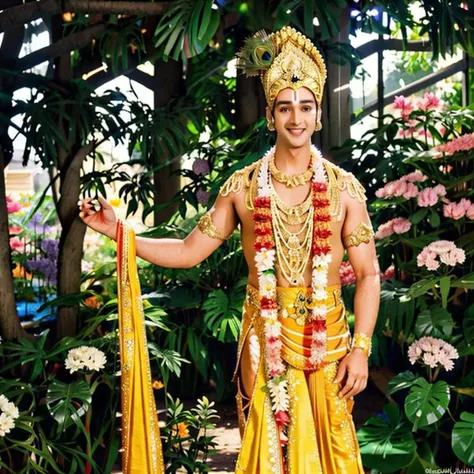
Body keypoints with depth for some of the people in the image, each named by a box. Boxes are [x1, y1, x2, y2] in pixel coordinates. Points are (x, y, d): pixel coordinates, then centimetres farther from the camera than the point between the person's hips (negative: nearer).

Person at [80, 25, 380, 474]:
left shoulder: (344, 188, -2)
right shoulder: (241, 187, 0)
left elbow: (367, 274, -1)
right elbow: (188, 252, 3)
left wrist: (360, 348, -8)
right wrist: (118, 231, -5)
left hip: (328, 341, 0)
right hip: (263, 340, 1)